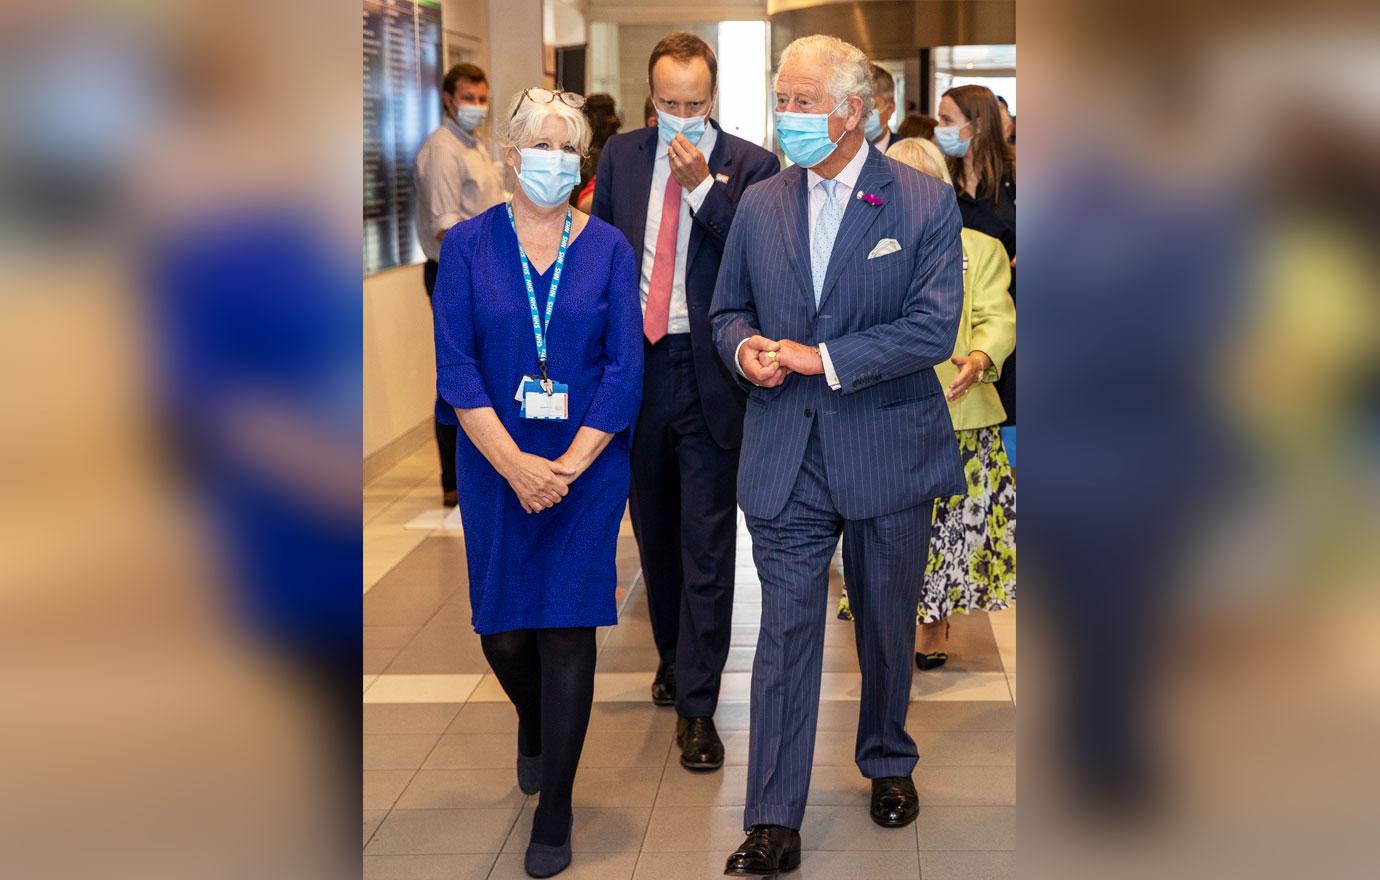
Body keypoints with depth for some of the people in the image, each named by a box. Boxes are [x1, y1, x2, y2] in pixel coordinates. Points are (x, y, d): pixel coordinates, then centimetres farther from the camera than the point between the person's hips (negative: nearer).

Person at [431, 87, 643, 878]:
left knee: (567, 631, -1)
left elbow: (625, 369, -4)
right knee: (504, 633, 7)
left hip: (587, 466, -1)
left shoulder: (608, 249, 0)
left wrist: (567, 465, -13)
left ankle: (555, 813, 11)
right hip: (497, 467, 1)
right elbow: (456, 369, -6)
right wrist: (516, 465, -15)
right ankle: (534, 728, 42)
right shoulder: (469, 246, 0)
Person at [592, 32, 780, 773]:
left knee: (707, 542, -3)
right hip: (635, 367, 4)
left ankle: (696, 705, 1)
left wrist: (703, 186, -19)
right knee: (655, 531, 17)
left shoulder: (750, 166, -3)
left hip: (709, 374, -4)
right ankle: (674, 657, 36)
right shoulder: (622, 155, 7)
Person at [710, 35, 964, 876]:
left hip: (889, 451, -1)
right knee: (785, 632, -2)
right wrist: (744, 347, -8)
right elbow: (729, 308, 16)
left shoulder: (926, 202, -5)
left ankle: (889, 763, 39)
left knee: (888, 625, 14)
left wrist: (820, 357, -18)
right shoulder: (760, 205, 6)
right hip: (786, 456, 2)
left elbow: (934, 329, -13)